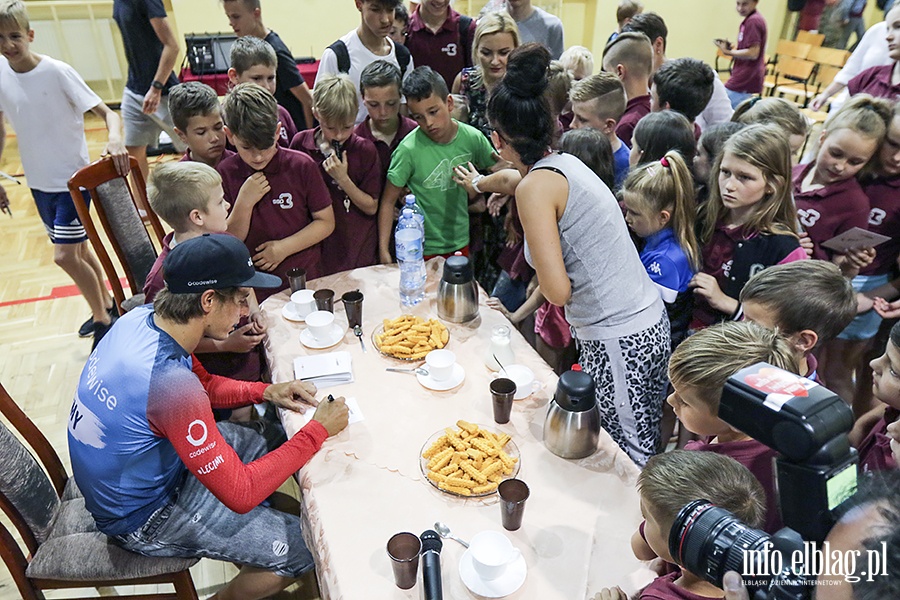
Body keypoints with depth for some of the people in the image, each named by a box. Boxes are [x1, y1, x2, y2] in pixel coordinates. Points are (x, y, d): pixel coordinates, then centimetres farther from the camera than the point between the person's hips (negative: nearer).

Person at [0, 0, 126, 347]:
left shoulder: (57, 72, -15)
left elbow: (107, 113, -19)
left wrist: (115, 140, -41)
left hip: (73, 178, -5)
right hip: (39, 182, 6)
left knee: (65, 256, -8)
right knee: (77, 250, 16)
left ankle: (103, 319, 12)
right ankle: (106, 307, 36)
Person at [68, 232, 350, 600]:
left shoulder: (143, 318, -12)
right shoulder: (170, 383, -38)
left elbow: (204, 384, 7)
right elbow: (241, 494, -31)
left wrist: (266, 391, -8)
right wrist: (318, 430, -24)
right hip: (140, 518, -8)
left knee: (260, 442, 20)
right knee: (302, 548, -7)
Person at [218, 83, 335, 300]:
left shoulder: (302, 166, -3)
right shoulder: (225, 174, -1)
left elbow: (326, 221, 1)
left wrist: (285, 247, -9)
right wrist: (244, 203, -14)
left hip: (305, 277, 0)